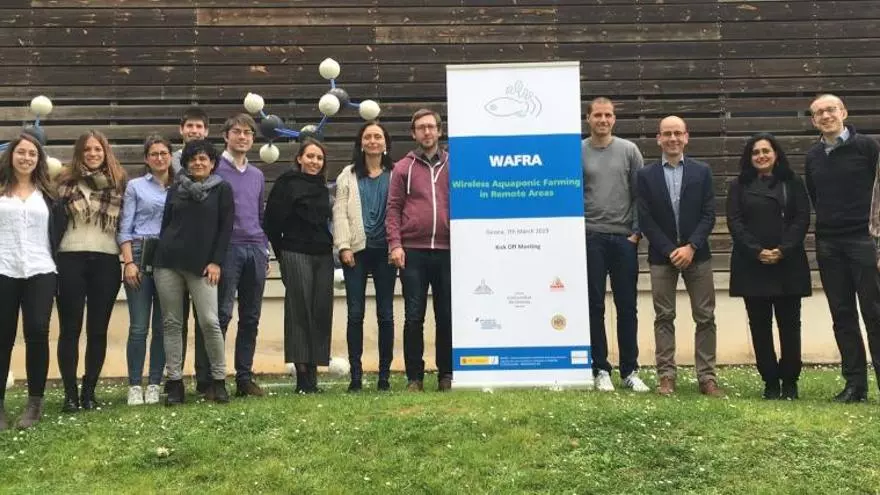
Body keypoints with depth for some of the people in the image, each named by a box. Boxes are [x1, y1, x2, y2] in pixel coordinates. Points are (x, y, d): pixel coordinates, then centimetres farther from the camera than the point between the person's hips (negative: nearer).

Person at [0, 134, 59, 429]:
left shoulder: (47, 192, 12)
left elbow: (56, 232, 10)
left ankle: (35, 402, 3)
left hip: (40, 272, 1)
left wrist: (58, 265, 2)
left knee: (37, 333, -6)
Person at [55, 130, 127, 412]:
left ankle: (89, 391, 16)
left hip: (107, 260, 1)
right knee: (70, 328, 2)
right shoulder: (66, 181, 4)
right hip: (72, 259, -1)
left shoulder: (119, 183, 7)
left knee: (98, 329, 5)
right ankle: (70, 393, 9)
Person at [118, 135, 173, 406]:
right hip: (141, 254, -2)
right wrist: (129, 262, -9)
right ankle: (135, 385, 4)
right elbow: (125, 228, 2)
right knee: (139, 326, -4)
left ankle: (154, 384, 11)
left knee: (162, 325, 4)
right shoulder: (135, 186, 7)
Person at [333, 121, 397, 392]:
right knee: (355, 313, 0)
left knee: (386, 313, 3)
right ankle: (356, 375, 6)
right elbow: (340, 213, 5)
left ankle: (384, 375, 10)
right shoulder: (348, 175, 11)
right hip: (356, 250, 1)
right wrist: (344, 246, -6)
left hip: (385, 250, -1)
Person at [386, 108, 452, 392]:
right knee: (414, 317, 0)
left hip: (447, 251, 1)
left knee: (447, 316, 5)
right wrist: (395, 244, -7)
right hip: (412, 251, -1)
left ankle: (446, 374, 15)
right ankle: (414, 377, 8)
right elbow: (393, 208, 4)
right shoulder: (403, 167, 9)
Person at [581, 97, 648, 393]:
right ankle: (600, 370, 12)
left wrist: (636, 231, -1)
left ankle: (629, 371, 13)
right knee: (595, 306, 3)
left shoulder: (629, 150, 6)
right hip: (590, 238, -1)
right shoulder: (577, 152, 2)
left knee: (627, 307, 5)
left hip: (624, 238, 1)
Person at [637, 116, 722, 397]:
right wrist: (670, 250, -10)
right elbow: (645, 219, -2)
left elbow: (709, 215, 0)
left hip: (696, 254, 1)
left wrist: (691, 247, -12)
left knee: (705, 318, 1)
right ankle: (666, 376, 8)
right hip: (662, 256, -1)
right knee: (664, 318, 3)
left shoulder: (701, 172, 6)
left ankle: (707, 377, 7)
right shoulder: (646, 175, 3)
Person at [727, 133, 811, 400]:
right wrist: (757, 251, -13)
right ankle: (770, 381, 9)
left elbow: (802, 218, 1)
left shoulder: (792, 183, 10)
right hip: (752, 265, 0)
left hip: (788, 264, 0)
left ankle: (790, 381, 10)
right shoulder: (739, 186, 10)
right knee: (760, 325, 1)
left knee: (789, 323, 0)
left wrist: (783, 250, -13)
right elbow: (735, 222, 0)